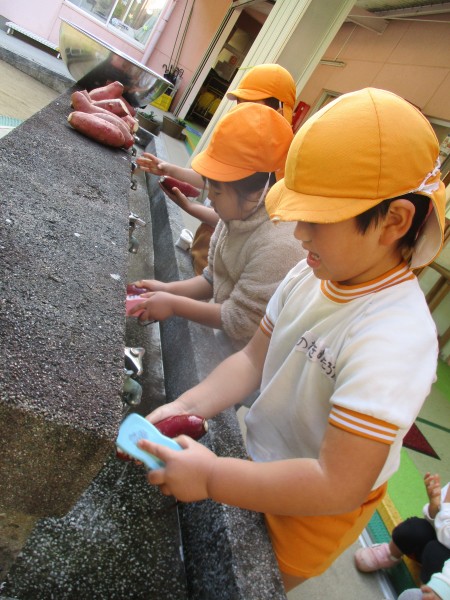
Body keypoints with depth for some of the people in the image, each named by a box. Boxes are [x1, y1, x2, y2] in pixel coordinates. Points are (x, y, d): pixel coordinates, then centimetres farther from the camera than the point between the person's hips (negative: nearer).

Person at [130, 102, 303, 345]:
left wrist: (173, 304, -17)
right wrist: (169, 289, -4)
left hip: (244, 355, -6)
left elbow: (240, 323, -25)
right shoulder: (240, 212, -6)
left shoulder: (279, 247, -32)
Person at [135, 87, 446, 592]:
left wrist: (211, 477, -32)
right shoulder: (312, 275, -13)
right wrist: (189, 406, -18)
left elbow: (338, 487, -35)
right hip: (261, 464, 6)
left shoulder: (394, 340, -36)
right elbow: (254, 359, -4)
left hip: (309, 514, -5)